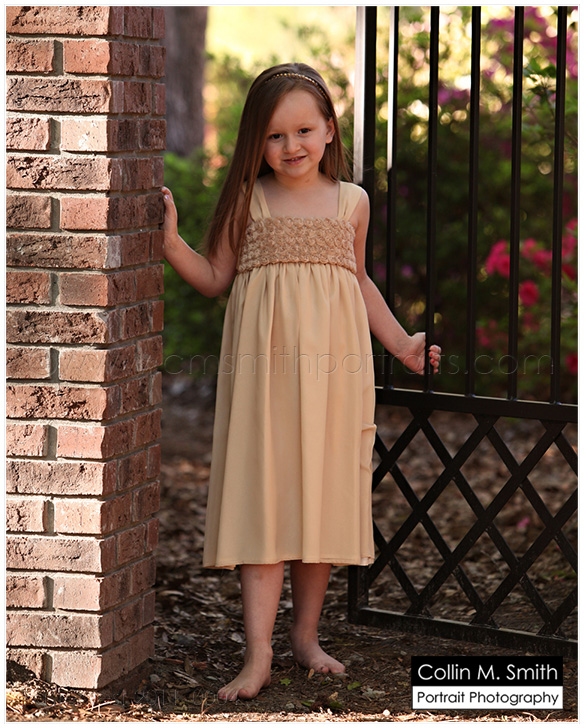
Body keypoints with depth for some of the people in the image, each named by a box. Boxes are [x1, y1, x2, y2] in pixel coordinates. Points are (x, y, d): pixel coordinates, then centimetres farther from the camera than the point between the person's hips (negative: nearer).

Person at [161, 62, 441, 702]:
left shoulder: (351, 202, 9)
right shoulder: (249, 200, 3)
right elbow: (215, 278, 8)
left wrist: (399, 343, 22)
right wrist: (172, 243, -6)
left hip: (334, 368, 3)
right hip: (264, 365, -2)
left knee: (324, 495, 6)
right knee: (262, 497, -8)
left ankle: (305, 634, 20)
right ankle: (258, 652, -11)